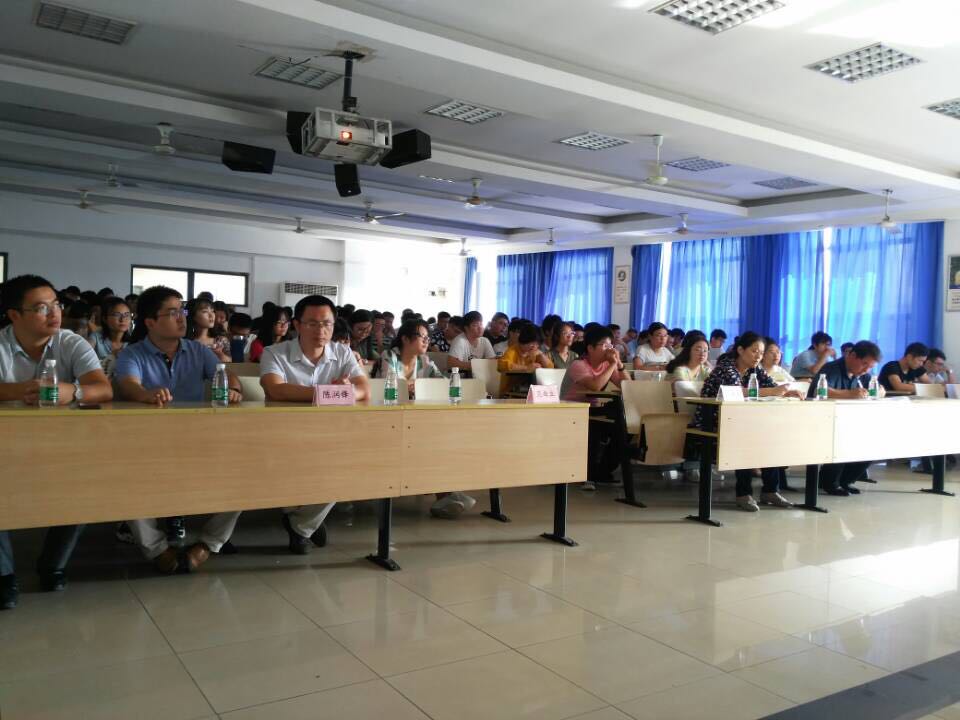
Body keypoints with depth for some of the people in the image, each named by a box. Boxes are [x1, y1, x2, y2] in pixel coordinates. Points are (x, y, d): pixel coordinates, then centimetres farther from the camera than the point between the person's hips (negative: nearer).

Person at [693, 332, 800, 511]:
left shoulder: (755, 369, 6)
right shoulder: (725, 366, -16)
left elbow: (773, 388, -5)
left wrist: (787, 393, -29)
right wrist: (772, 392, -41)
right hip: (712, 420, -7)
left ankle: (770, 490, -9)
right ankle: (743, 493, -21)